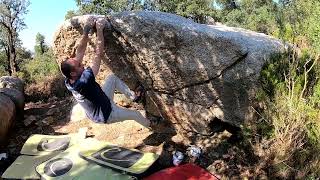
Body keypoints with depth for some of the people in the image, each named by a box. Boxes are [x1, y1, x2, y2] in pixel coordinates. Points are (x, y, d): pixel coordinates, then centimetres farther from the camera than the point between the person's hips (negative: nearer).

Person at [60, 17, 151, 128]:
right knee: (135, 114, 16)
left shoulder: (69, 81, -19)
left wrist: (86, 30, -21)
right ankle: (150, 125, 49)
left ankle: (133, 96, 28)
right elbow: (99, 55, -41)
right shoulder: (83, 82, -42)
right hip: (106, 115, -7)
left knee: (113, 78, 12)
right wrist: (99, 29, -36)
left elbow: (79, 52, -15)